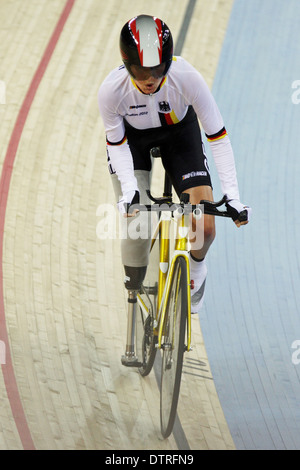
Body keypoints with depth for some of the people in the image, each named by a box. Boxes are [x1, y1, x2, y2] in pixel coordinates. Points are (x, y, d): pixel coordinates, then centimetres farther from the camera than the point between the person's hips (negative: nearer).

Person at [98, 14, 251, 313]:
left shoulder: (188, 79, -37)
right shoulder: (111, 90, -35)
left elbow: (218, 137, -27)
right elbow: (117, 144, -16)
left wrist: (232, 196, -31)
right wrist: (129, 189, -30)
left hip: (178, 132, 0)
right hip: (131, 136, 0)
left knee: (204, 229, -12)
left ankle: (196, 268, 25)